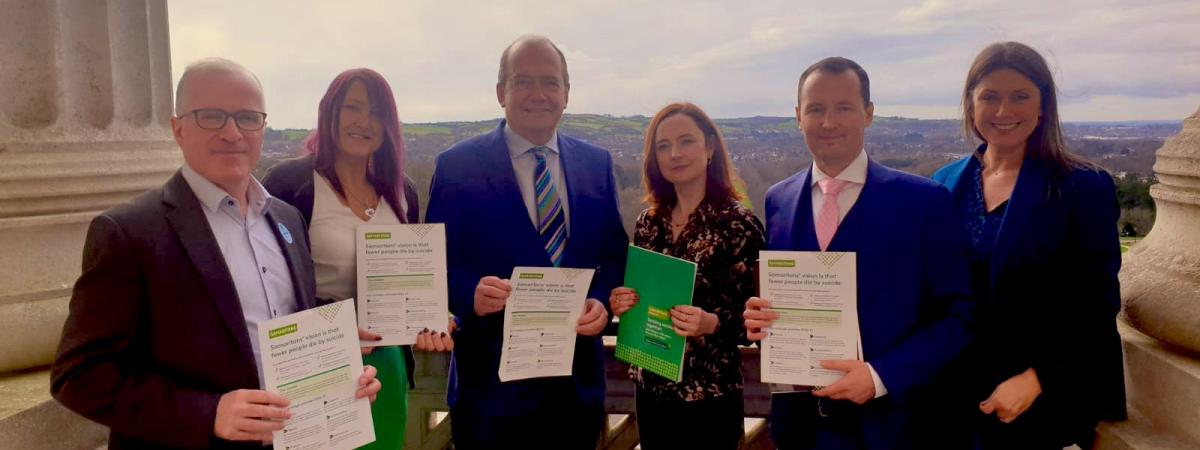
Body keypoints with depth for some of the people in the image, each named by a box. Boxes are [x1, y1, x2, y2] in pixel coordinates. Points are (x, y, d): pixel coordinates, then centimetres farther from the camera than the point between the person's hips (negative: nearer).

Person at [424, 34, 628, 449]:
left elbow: (615, 254, 9)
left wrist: (602, 300, -10)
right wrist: (471, 293, -25)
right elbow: (435, 263, -5)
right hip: (492, 380, -3)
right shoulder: (457, 165, -5)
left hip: (578, 378, 4)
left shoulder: (597, 163, 6)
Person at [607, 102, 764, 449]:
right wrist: (620, 302, -9)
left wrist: (711, 323, -28)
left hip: (709, 394, -5)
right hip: (651, 387, 5)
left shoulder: (739, 223, -12)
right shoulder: (648, 222, 2)